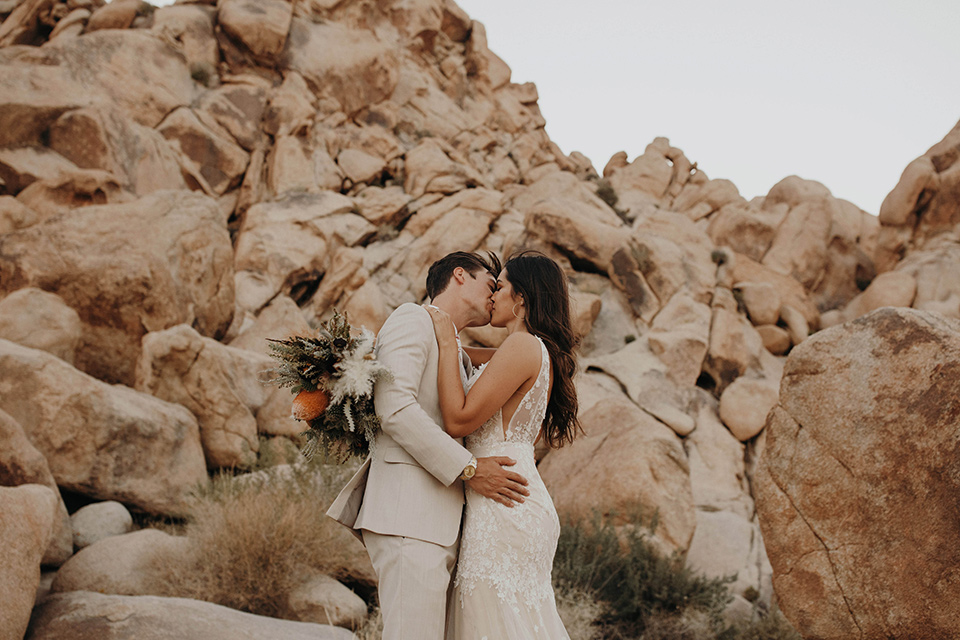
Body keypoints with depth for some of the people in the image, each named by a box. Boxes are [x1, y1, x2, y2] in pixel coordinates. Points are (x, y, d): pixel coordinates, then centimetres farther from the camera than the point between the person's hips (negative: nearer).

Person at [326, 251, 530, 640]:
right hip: (408, 512, -9)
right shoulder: (413, 320, 2)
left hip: (441, 527, 9)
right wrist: (467, 469, -13)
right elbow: (394, 407, -12)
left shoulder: (459, 355, 30)